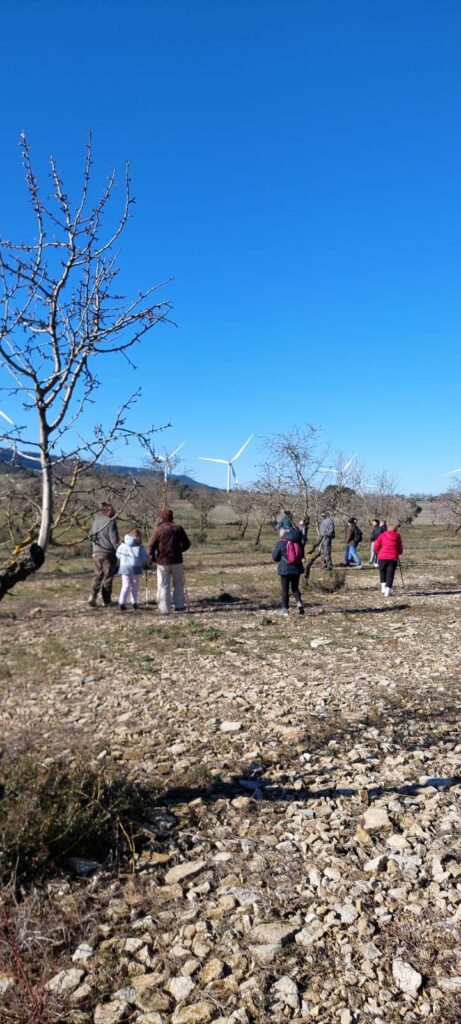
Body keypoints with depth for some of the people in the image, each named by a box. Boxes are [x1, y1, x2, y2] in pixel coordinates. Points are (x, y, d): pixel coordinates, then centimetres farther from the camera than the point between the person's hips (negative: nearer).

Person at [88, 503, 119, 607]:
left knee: (97, 576, 11)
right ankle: (106, 601, 6)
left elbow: (90, 536, 15)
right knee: (107, 577, 2)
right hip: (108, 553, -5)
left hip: (96, 553, 5)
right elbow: (114, 539, -13)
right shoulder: (110, 522, -10)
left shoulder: (95, 521, 9)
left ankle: (93, 595, -7)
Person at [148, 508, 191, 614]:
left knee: (163, 586, 4)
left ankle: (165, 609, 4)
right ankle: (179, 605, 15)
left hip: (162, 562, -2)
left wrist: (152, 558, 8)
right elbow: (187, 544, 7)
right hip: (177, 561, 2)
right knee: (178, 584, 17)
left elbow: (151, 545, -7)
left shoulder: (158, 529, -6)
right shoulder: (178, 529, 2)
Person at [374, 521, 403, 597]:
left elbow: (376, 545, -2)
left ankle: (383, 585, 7)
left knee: (382, 571, 21)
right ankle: (387, 591, -3)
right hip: (393, 558, 0)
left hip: (382, 557, 0)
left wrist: (379, 553, 14)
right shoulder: (398, 536, 9)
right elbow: (400, 550, 10)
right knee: (390, 574, 4)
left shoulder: (383, 535, 6)